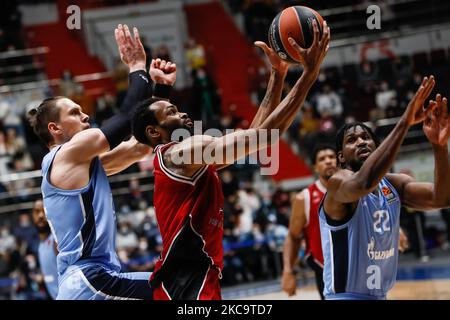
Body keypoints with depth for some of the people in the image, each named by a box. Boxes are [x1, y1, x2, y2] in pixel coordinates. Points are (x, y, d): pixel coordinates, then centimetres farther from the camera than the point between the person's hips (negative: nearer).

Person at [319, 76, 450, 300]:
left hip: (380, 296, 8)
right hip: (346, 297, -7)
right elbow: (365, 182, -38)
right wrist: (404, 122, -40)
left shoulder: (393, 184, 5)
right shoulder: (339, 183, -15)